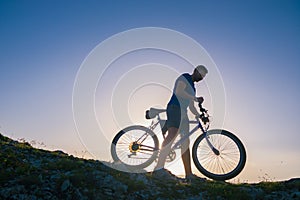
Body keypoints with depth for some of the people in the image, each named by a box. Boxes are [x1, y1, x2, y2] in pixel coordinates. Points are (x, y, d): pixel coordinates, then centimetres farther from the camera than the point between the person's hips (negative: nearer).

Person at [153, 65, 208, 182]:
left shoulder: (192, 87, 31)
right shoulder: (184, 78, 5)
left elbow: (191, 107, 30)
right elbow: (178, 92, -14)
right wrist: (196, 99, -10)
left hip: (183, 113, 10)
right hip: (175, 108, -10)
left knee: (185, 142, 4)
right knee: (172, 135, -30)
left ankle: (189, 174, 6)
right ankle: (159, 168, -39)